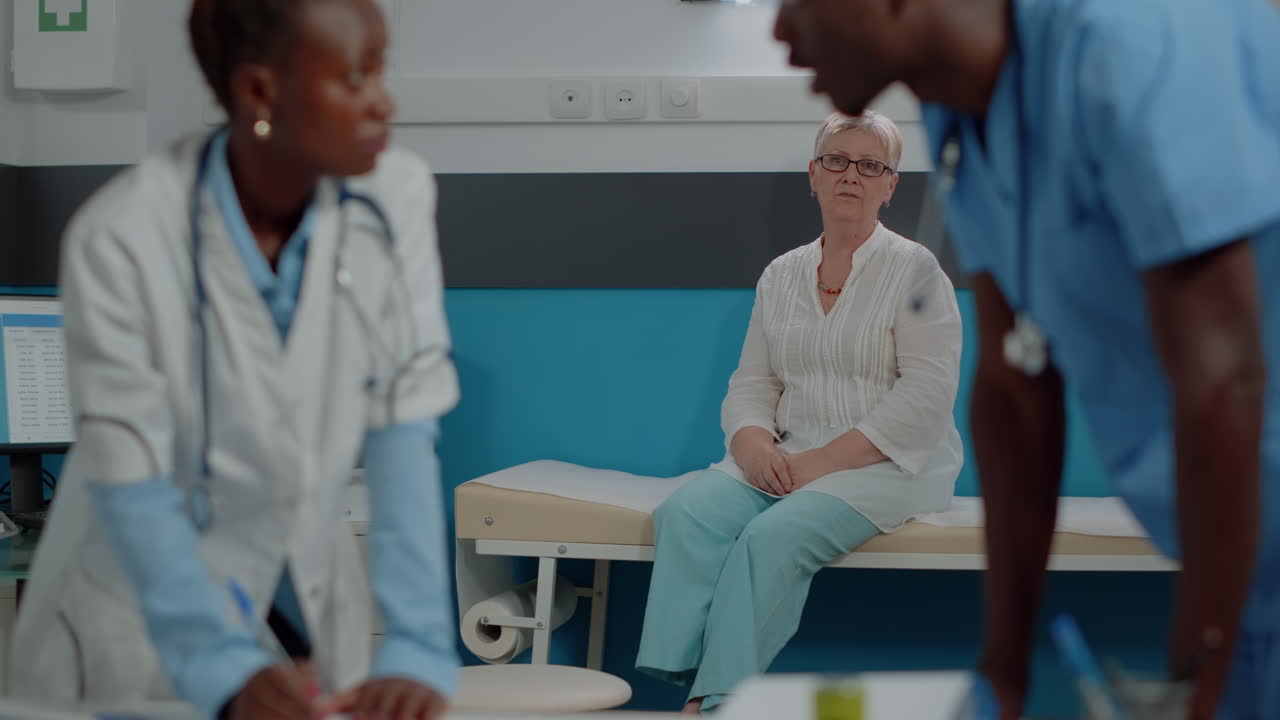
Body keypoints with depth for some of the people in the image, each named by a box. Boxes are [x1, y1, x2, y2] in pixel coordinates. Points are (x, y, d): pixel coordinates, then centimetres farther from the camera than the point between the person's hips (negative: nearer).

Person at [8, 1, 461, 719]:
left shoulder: (396, 196, -15)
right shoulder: (122, 236, -24)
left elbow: (404, 431, -16)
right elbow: (130, 486, -21)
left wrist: (418, 649, -25)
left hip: (312, 593, 3)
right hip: (143, 607, -3)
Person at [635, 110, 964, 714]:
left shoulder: (915, 270, -1)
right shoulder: (781, 274, 15)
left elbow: (926, 394, -10)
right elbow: (751, 383, 14)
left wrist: (828, 459, -17)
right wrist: (754, 442, -10)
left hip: (887, 463, -5)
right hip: (788, 457, 5)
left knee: (775, 535, -32)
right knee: (687, 513, -24)